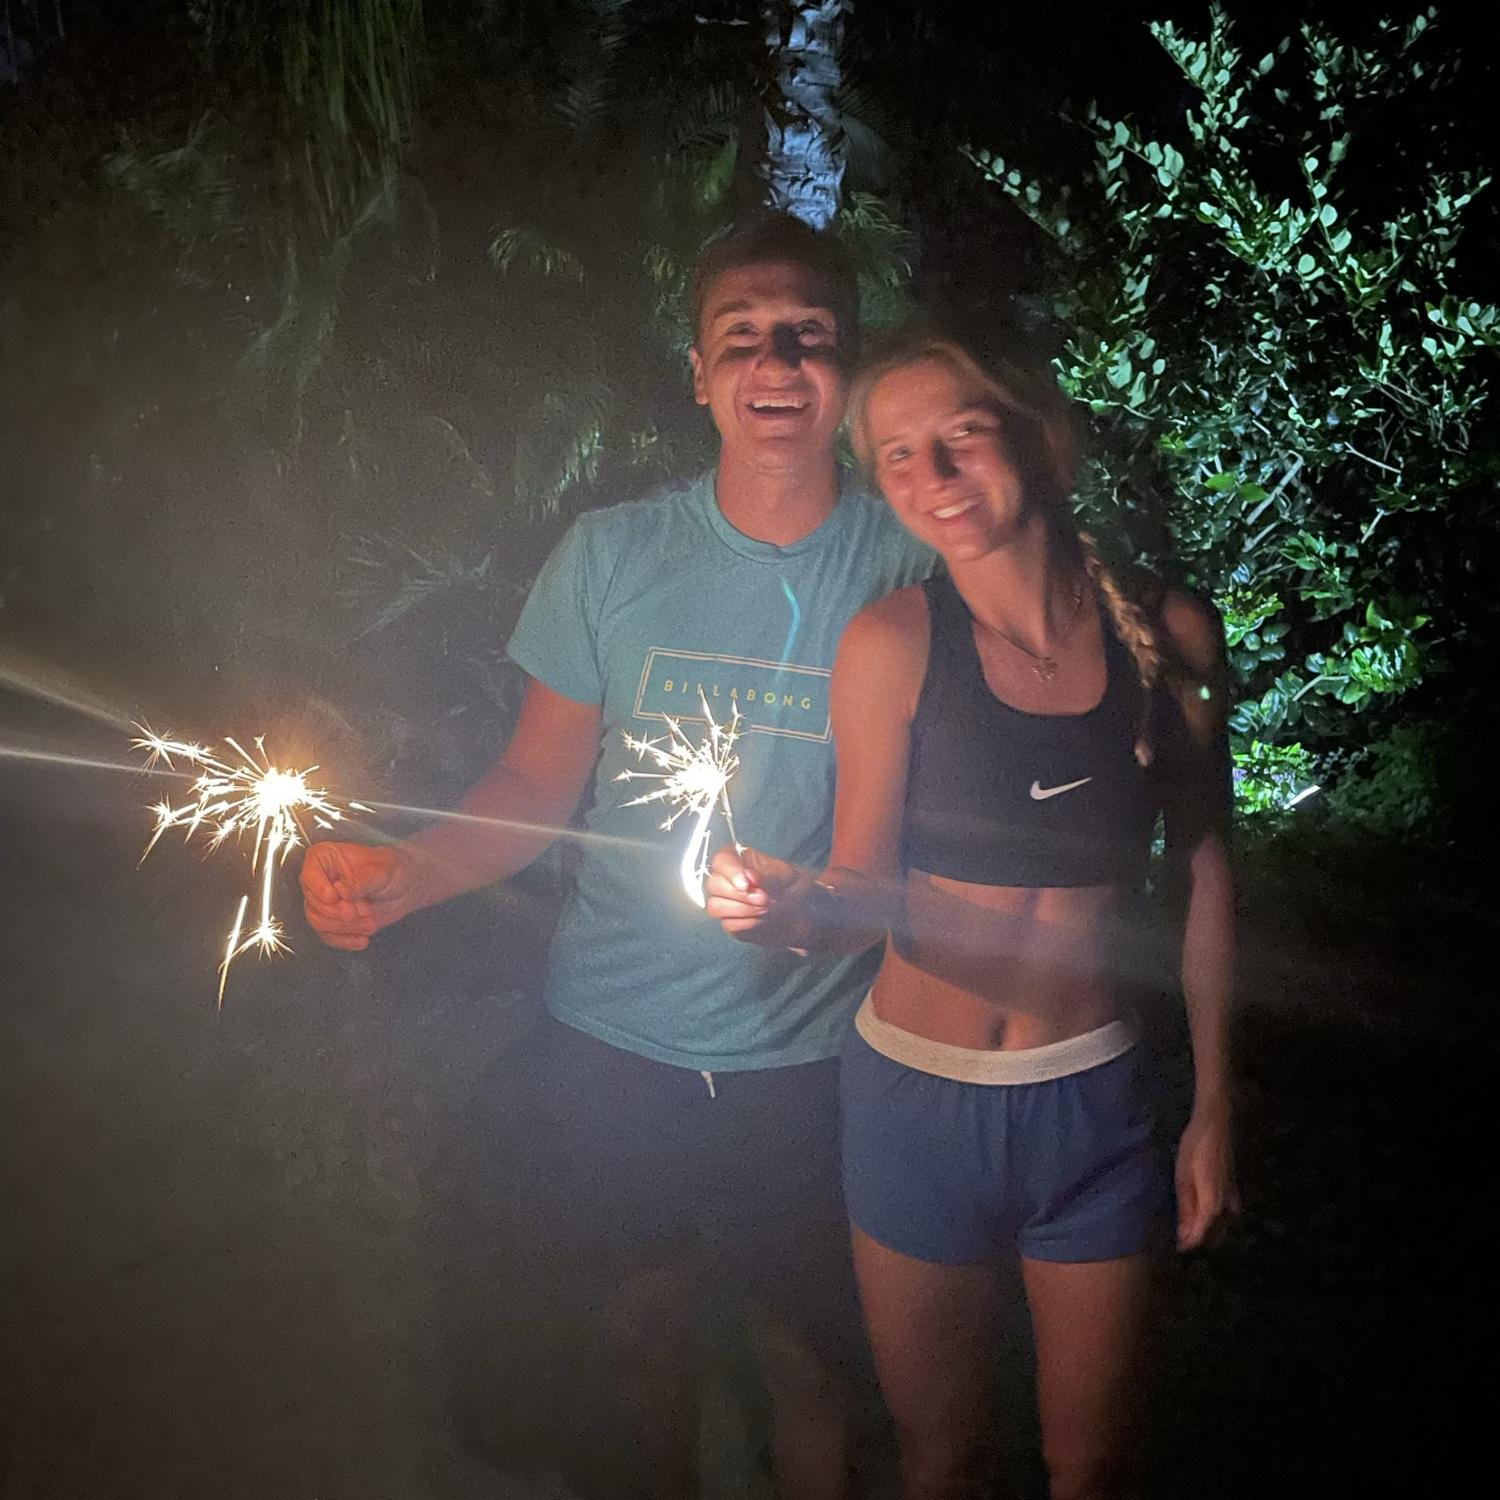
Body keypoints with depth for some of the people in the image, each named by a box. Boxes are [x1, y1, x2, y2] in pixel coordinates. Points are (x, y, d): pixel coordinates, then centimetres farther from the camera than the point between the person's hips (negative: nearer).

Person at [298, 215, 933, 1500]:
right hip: (618, 1028, 2)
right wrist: (404, 875, -15)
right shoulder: (611, 555, -4)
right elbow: (539, 783, 1)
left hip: (805, 1049, -2)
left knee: (807, 1347, 9)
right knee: (645, 1308, 20)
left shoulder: (913, 567, -8)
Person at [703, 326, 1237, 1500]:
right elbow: (867, 892, -8)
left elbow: (1207, 871, 4)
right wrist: (794, 904, -32)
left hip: (1093, 1098, 1)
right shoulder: (894, 642, -11)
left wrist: (1214, 1107, 5)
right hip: (918, 1095, -1)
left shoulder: (1168, 631, -5)